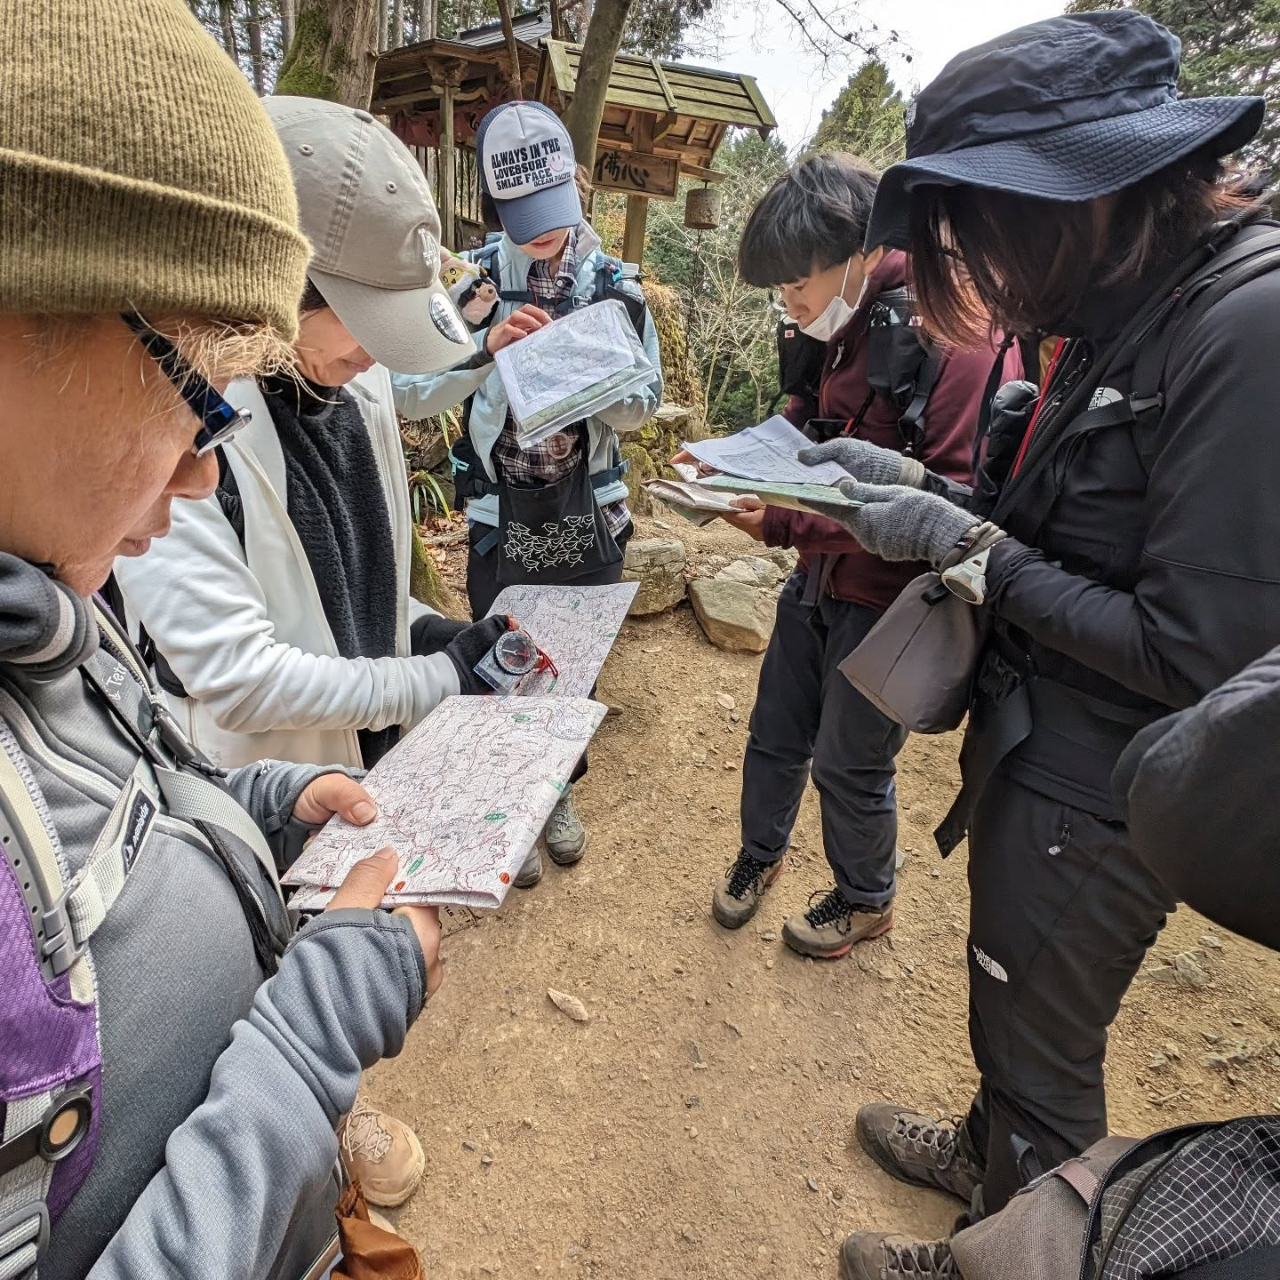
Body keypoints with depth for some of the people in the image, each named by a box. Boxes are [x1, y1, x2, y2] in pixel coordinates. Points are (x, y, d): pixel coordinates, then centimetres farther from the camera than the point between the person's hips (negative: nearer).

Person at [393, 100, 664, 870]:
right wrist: (485, 350, -26)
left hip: (589, 517, 2)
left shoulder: (614, 285, -2)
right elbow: (410, 394, -12)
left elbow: (645, 405, 0)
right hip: (501, 518, -1)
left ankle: (558, 790, 40)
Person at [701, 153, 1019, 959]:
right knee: (775, 736, 17)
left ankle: (866, 901, 38)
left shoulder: (956, 333, -21)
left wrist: (782, 524, -30)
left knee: (851, 765, 9)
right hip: (818, 581, 7)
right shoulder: (847, 329, 5)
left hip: (888, 598, -7)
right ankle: (760, 854, 44)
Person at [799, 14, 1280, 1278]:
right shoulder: (1132, 308, 4)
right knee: (1011, 1012, 29)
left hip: (1094, 796, -8)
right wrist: (922, 486, 0)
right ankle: (989, 1154, 57)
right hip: (1031, 746, 8)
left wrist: (969, 547, -20)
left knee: (1040, 1052, 16)